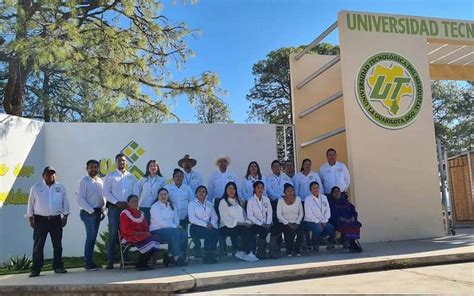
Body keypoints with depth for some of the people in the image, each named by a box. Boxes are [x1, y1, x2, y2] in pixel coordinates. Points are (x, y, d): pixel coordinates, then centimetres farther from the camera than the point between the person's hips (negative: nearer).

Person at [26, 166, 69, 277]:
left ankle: (58, 266, 14)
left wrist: (65, 216, 5)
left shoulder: (61, 188, 8)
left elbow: (65, 203, 11)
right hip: (40, 220, -1)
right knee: (38, 245, -1)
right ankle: (36, 269, 4)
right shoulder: (36, 187, 5)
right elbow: (30, 203, 5)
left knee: (57, 244, 5)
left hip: (56, 220, 1)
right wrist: (31, 218, 0)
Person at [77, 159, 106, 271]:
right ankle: (87, 262, 0)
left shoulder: (100, 181, 13)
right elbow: (80, 199, -10)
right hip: (88, 213, -6)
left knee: (93, 237, 9)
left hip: (98, 212, 6)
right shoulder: (84, 181, -5)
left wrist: (103, 209, 3)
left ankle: (89, 261, 16)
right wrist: (91, 210, -13)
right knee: (90, 237, -8)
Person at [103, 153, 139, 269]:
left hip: (128, 207, 2)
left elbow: (135, 192, 7)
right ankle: (110, 260, -3)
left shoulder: (131, 177, 12)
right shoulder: (110, 176, 6)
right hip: (114, 207, -2)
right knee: (113, 233, -6)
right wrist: (117, 202, -11)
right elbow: (106, 192, -2)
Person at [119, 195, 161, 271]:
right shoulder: (124, 213, -2)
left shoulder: (141, 213, 18)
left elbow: (145, 227, 17)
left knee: (155, 238, -23)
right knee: (147, 241, -32)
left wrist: (146, 233, -6)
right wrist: (138, 233, -15)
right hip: (129, 237, -6)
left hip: (142, 236, 6)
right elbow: (126, 230, -10)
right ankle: (139, 264, -14)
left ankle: (144, 263, -13)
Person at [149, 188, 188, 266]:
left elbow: (176, 219, 15)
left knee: (184, 233, -22)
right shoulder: (155, 206, -3)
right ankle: (176, 257, -25)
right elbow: (160, 222, -14)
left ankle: (171, 257, -18)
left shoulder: (172, 206, 18)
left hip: (171, 228, 6)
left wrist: (177, 226, -8)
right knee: (175, 232, -32)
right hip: (157, 230, -6)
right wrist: (175, 226, -16)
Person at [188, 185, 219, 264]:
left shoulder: (209, 204, 21)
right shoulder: (192, 204, 6)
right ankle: (206, 256, -21)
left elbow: (214, 216, 13)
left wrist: (211, 224, -11)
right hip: (196, 228, -4)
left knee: (216, 232, -29)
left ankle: (212, 254, -22)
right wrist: (205, 224, -18)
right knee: (208, 232, -33)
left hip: (208, 227, 4)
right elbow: (192, 219, -8)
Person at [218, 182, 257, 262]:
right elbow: (226, 218, -9)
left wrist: (247, 222, -1)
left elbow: (243, 215, 21)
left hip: (241, 225, 6)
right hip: (226, 227, -6)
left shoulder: (237, 201, 25)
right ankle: (247, 253, -19)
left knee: (250, 229, -27)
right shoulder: (223, 202, 3)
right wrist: (238, 223, -18)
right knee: (246, 230, -31)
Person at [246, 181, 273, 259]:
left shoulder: (266, 199, 12)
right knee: (264, 230, -31)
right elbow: (250, 216, -9)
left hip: (265, 224, 4)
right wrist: (260, 224, -17)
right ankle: (260, 252, -15)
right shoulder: (251, 201, -1)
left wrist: (268, 223, -10)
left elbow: (269, 213, 8)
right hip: (255, 224, -4)